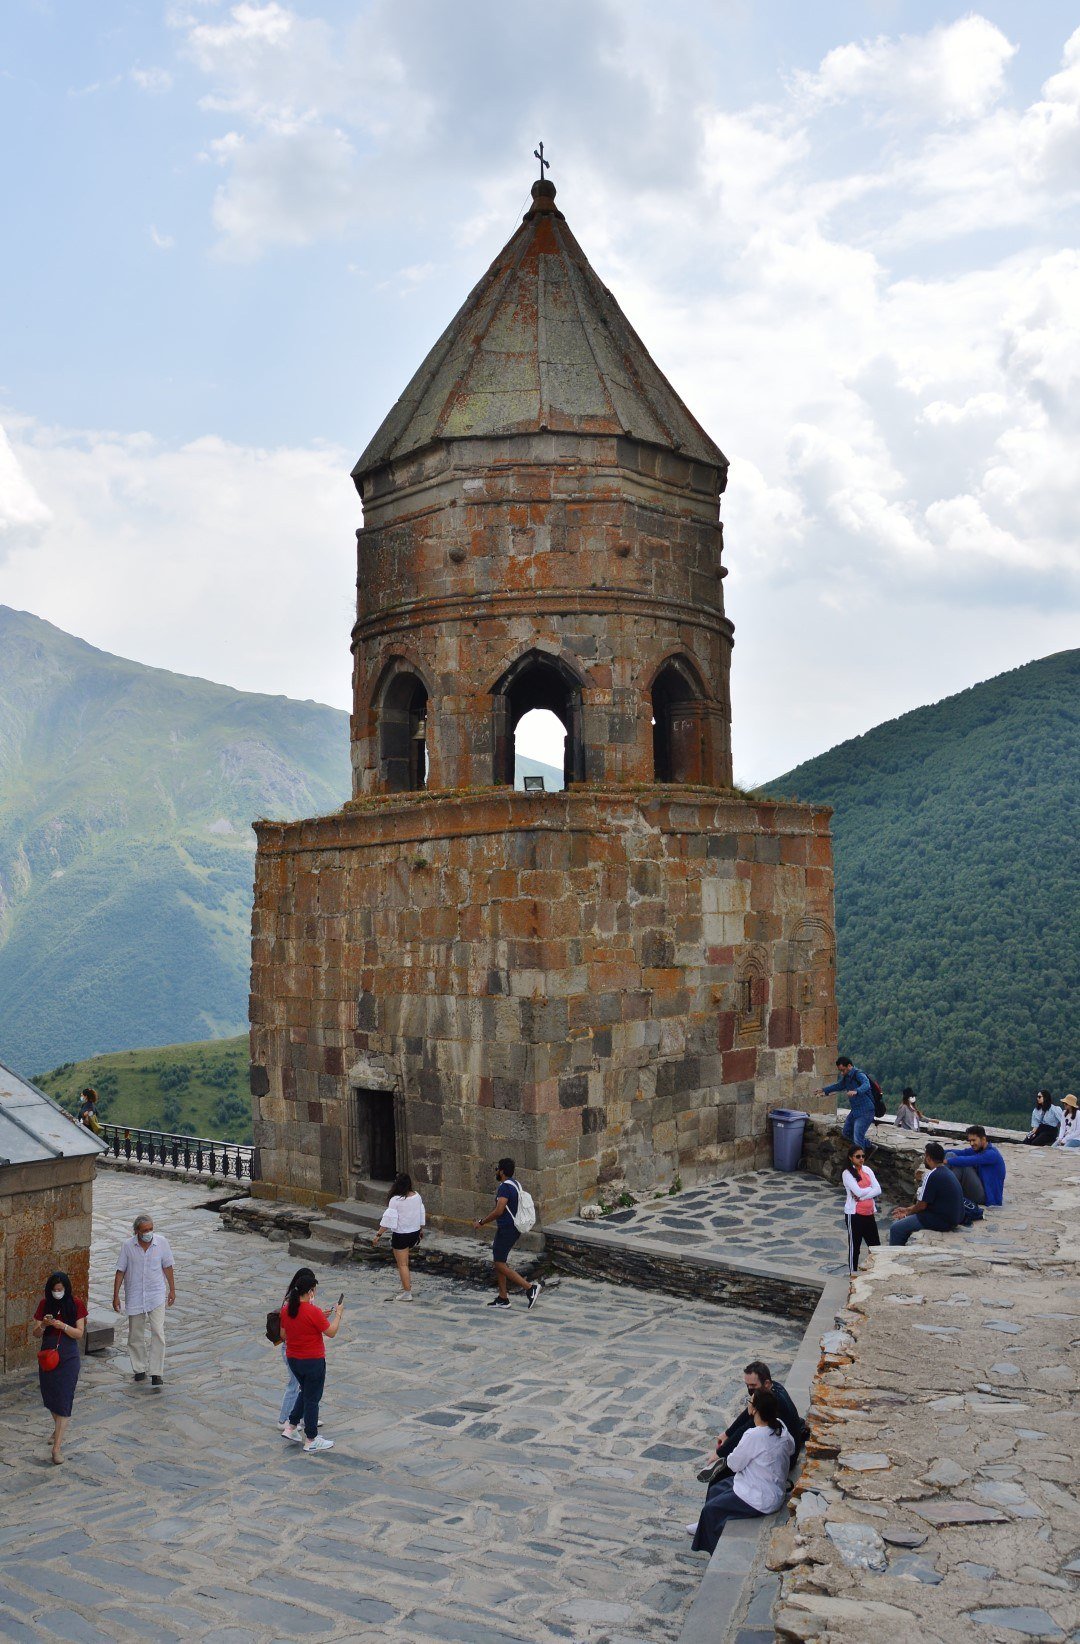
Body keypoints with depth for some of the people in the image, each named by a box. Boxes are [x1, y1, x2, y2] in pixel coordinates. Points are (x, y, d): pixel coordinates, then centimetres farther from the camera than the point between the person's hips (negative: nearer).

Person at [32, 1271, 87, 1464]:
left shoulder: (76, 1304, -8)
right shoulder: (45, 1304, -1)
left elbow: (79, 1334, -10)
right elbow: (36, 1333, 1)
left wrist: (62, 1326, -26)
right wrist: (43, 1325, -20)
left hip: (69, 1356, -4)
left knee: (64, 1399, -9)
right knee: (49, 1396, 15)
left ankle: (56, 1447, -11)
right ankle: (58, 1429, 42)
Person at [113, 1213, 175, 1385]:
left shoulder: (162, 1243, -8)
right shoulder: (127, 1246, -9)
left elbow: (167, 1267, 4)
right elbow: (120, 1272, -1)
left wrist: (172, 1290, 8)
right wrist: (116, 1296, -1)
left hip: (157, 1295, -1)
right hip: (134, 1296, 1)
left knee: (158, 1332, -10)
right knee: (135, 1335, 11)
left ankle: (156, 1373, -6)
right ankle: (139, 1369, 28)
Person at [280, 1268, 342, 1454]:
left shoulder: (286, 1309, -5)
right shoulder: (313, 1312, -25)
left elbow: (284, 1334, 8)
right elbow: (331, 1332, -14)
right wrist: (338, 1313, 0)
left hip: (292, 1360, 6)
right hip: (313, 1362, -6)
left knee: (305, 1392, 27)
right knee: (312, 1398, 8)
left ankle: (291, 1427, 27)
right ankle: (311, 1441, 20)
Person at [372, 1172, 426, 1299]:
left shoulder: (395, 1200, -20)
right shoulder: (417, 1196, -3)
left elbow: (389, 1219, -19)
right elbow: (422, 1214, 9)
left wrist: (378, 1234, -12)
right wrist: (421, 1230, 24)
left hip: (401, 1235, -6)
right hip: (415, 1233, 6)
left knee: (402, 1264, 5)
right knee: (404, 1259, 28)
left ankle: (407, 1292, 8)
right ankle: (408, 1283, 29)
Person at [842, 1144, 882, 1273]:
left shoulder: (867, 1170, 6)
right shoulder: (847, 1174, -10)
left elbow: (878, 1191, -3)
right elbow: (858, 1192, -22)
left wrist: (861, 1197, -15)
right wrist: (871, 1188, -5)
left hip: (869, 1213, 6)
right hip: (854, 1214, -6)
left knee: (875, 1244, 12)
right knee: (854, 1245, 4)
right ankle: (853, 1272, 15)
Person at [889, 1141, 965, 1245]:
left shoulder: (932, 1176, -18)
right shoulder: (947, 1172, 12)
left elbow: (922, 1205, -13)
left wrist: (907, 1212, 6)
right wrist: (907, 1209, 19)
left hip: (942, 1221, -10)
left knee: (896, 1228, -6)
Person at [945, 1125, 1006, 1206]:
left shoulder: (991, 1154, -17)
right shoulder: (977, 1149, 9)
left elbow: (968, 1161, -29)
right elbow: (961, 1152, -4)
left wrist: (946, 1161, -30)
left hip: (987, 1196, -9)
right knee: (950, 1155, -2)